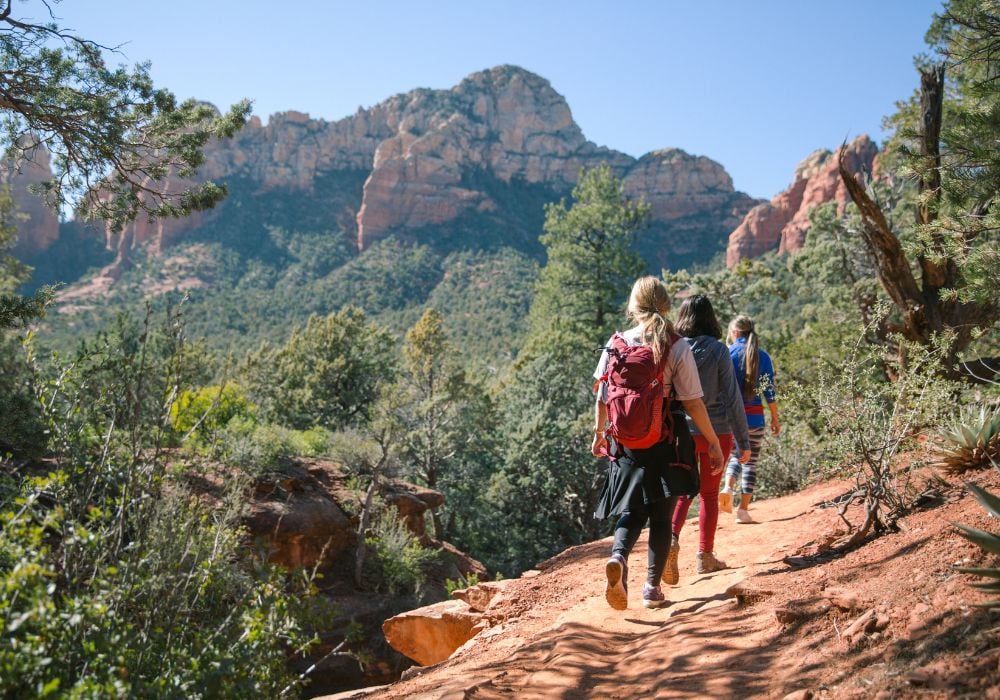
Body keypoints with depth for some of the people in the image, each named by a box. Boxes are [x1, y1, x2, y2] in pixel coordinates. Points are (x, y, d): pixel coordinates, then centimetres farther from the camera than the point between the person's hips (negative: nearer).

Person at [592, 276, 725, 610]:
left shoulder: (616, 345, -2)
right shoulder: (678, 348, -9)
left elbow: (602, 398, 3)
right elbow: (693, 403, -9)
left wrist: (599, 433, 18)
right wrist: (713, 442, 1)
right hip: (665, 445, -2)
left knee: (632, 511, 14)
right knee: (661, 517, 13)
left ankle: (618, 557, -14)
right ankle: (653, 587, 18)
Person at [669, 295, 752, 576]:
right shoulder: (718, 350, -8)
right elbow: (733, 397, -6)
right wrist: (743, 440, 0)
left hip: (682, 432, 1)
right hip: (717, 432, -1)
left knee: (684, 491, 13)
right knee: (709, 493, 12)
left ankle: (672, 537, -11)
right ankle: (705, 556, 19)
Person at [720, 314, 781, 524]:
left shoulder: (727, 353, -2)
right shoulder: (762, 356, 1)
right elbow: (769, 390, 1)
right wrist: (775, 419, 10)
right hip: (754, 416, 0)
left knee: (736, 454, 17)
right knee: (751, 461, 7)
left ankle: (728, 487, -9)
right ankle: (743, 509, 5)